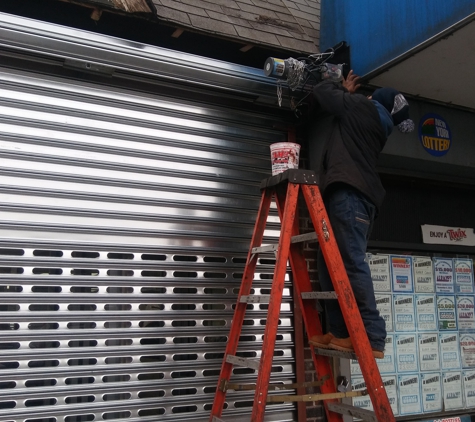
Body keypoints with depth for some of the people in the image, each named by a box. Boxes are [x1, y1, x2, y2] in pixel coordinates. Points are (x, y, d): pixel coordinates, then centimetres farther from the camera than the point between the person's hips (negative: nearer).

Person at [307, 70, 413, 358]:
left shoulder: (362, 107, 6)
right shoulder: (378, 126, 28)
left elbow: (321, 92, 13)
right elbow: (340, 117, 42)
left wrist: (344, 89, 30)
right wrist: (347, 94, 43)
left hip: (349, 192, -10)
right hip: (359, 194, 10)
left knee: (352, 263, -16)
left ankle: (373, 339, -19)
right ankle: (341, 333, 4)